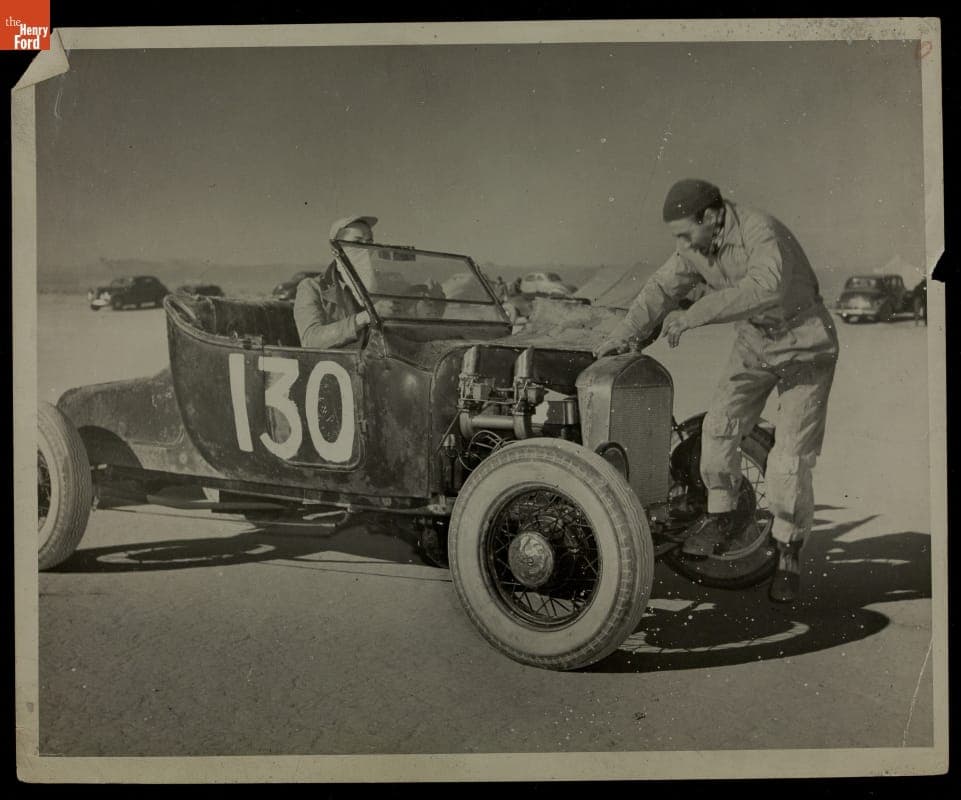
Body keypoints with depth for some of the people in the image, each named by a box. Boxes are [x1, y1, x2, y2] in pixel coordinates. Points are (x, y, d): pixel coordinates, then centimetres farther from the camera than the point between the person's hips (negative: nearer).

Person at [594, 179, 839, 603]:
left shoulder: (761, 232, -29)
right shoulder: (696, 246, -6)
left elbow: (766, 287, -46)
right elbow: (663, 287, 1)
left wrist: (694, 315, -50)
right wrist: (624, 332, -12)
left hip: (805, 345, -6)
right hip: (755, 340, 6)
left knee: (791, 456, -8)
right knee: (719, 424, -10)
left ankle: (788, 554, 7)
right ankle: (722, 516, 10)